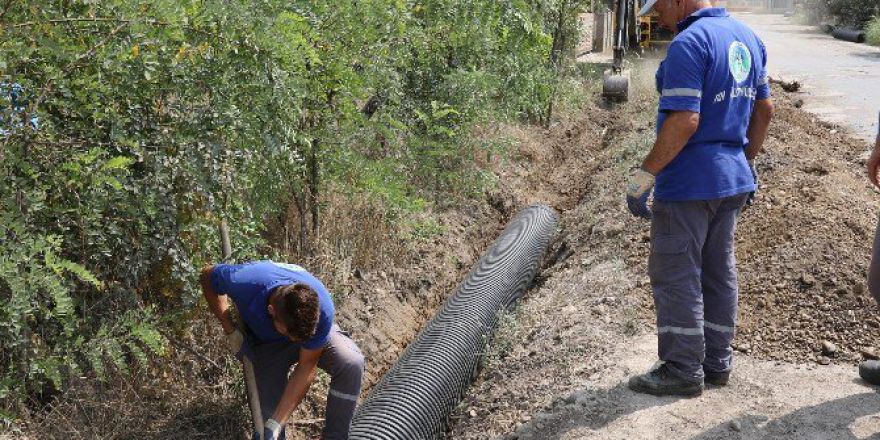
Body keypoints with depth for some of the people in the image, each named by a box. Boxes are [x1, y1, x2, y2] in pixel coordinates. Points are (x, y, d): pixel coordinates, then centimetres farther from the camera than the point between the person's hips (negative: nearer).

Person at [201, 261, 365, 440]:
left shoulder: (322, 309, -39)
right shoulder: (245, 282, -40)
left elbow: (307, 365, -26)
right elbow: (208, 275, -15)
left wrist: (276, 424, -29)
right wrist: (230, 331, -19)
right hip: (265, 342, 1)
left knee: (351, 362, -28)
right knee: (270, 409, -9)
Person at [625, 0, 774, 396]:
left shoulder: (688, 43, -18)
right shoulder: (747, 37, 10)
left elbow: (684, 121, -25)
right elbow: (765, 110, 16)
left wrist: (643, 177, -20)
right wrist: (747, 163, 24)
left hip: (688, 184, -9)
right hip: (732, 180, 9)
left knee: (675, 276, 2)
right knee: (719, 272, 16)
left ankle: (683, 370, 10)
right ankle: (717, 362, 26)